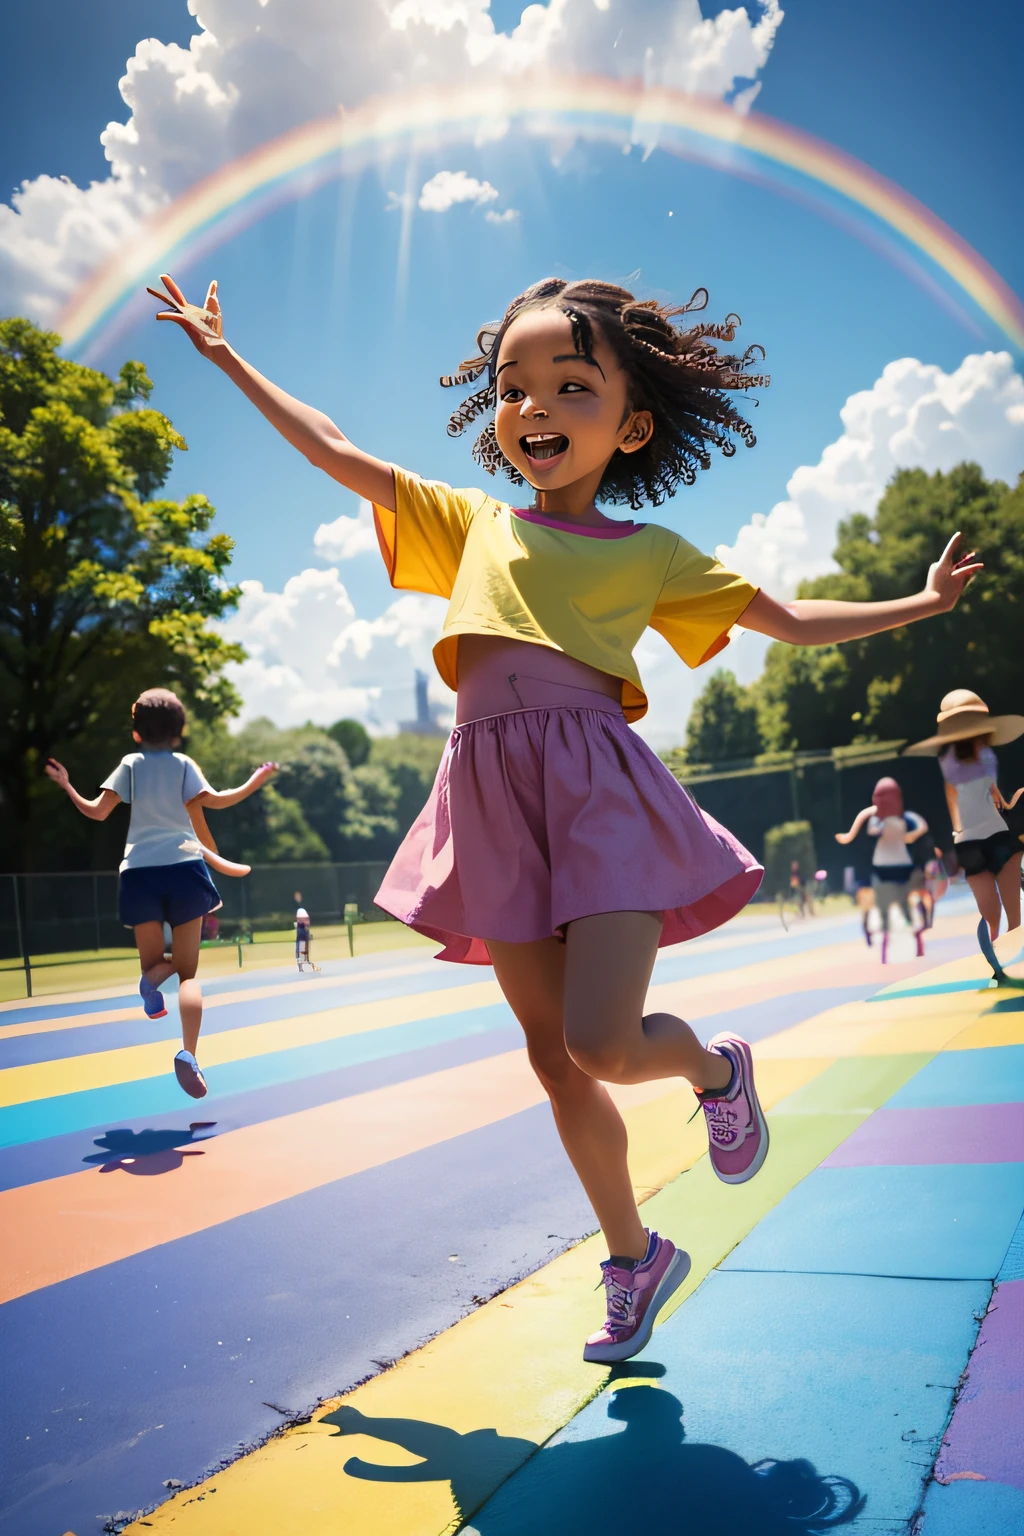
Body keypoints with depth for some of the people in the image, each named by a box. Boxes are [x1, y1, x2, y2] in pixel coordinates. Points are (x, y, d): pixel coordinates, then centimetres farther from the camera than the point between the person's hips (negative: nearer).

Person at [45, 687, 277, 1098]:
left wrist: (66, 786, 19)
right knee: (188, 972, 3)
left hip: (139, 871, 1)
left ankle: (154, 974, -24)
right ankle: (188, 1053, -19)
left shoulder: (130, 765, 7)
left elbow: (97, 811, 3)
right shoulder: (184, 764, 4)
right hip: (183, 866, -1)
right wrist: (255, 782, 1)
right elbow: (211, 800, -11)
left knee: (153, 961, 16)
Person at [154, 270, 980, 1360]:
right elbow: (338, 456, 21)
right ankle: (633, 1259, 28)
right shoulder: (471, 523, 18)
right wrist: (227, 358, 25)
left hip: (599, 786, -3)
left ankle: (714, 1066, 18)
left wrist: (923, 603, 19)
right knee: (553, 1056, 8)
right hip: (495, 798, 3)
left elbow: (794, 622, 20)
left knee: (602, 1045, -18)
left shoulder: (652, 554, 12)